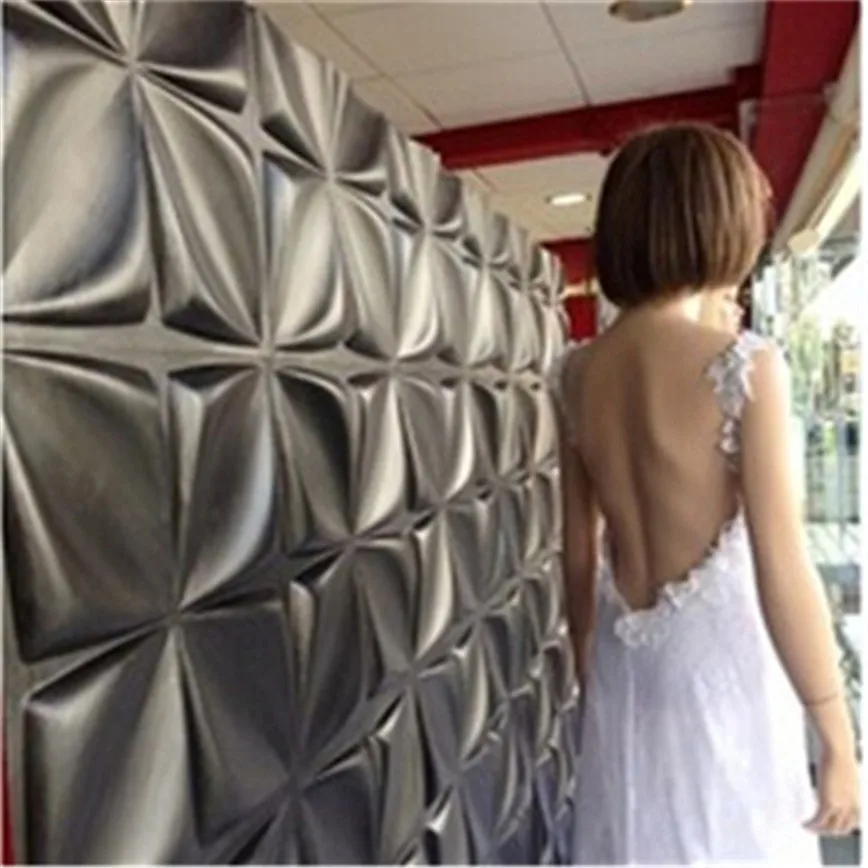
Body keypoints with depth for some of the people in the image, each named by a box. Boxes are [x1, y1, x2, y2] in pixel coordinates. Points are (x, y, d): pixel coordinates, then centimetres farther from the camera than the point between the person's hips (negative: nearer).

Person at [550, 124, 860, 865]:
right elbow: (783, 571, -17)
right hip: (724, 663, -4)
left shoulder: (575, 373, -3)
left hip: (626, 666, 5)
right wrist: (840, 741, -6)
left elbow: (578, 554, 5)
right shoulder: (745, 365, -18)